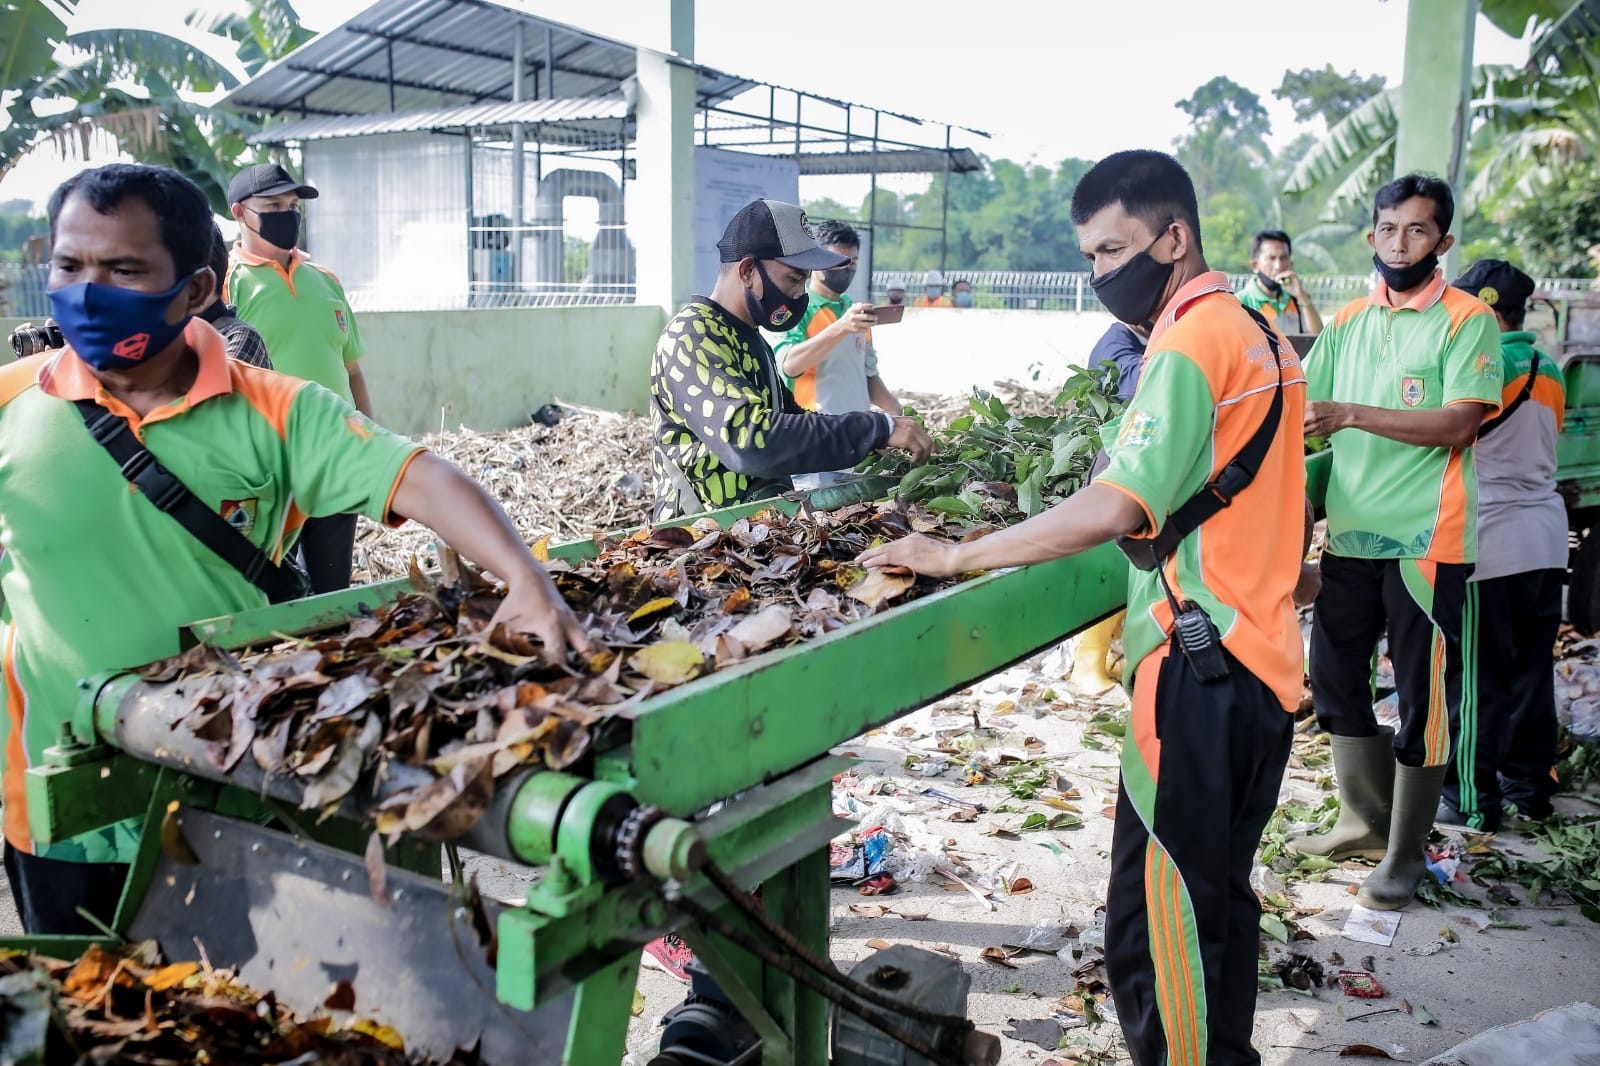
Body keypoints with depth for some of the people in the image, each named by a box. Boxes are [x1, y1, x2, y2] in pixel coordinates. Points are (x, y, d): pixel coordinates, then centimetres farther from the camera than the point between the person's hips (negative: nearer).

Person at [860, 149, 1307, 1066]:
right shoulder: (1259, 332, 15)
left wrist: (956, 556, -22)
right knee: (1219, 900, 21)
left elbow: (1115, 510, -27)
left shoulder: (1191, 343, -15)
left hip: (1199, 673, -10)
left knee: (1154, 930, -4)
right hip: (1265, 658, 11)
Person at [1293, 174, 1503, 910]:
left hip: (1426, 540, -6)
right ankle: (1365, 821, 34)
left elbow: (1458, 423, -18)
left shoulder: (1466, 320, -5)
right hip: (1350, 534, 6)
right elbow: (1305, 412, 11)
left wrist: (1352, 414, -26)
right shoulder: (1349, 322, 11)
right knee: (1334, 678, 14)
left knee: (1423, 697, 3)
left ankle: (1405, 855, 17)